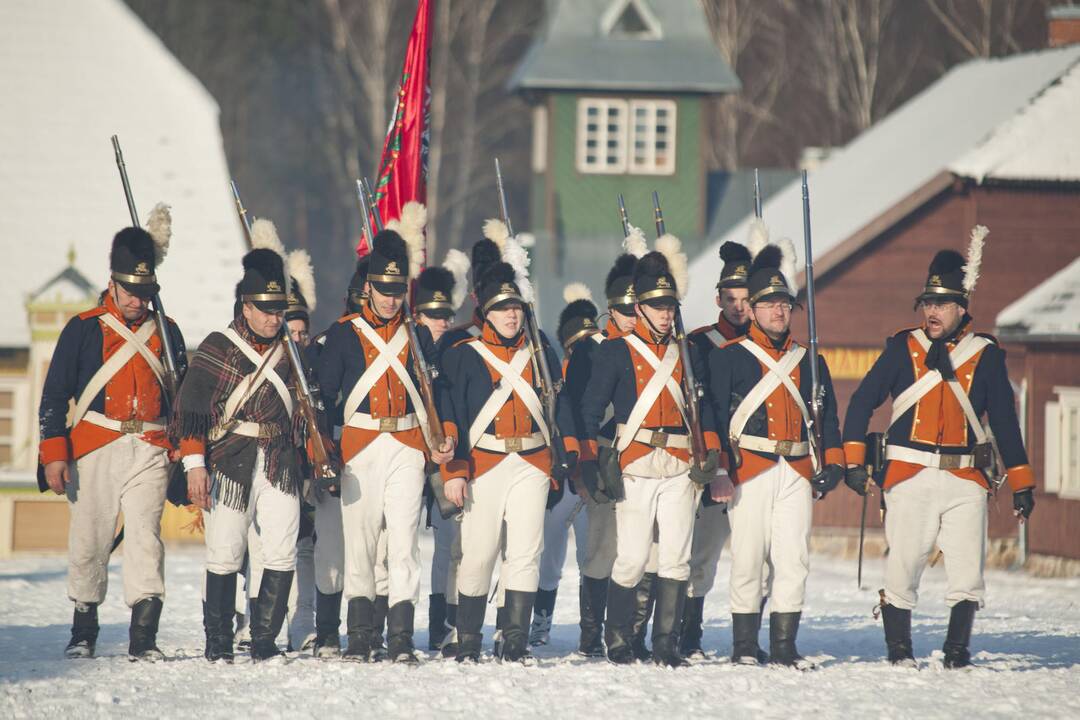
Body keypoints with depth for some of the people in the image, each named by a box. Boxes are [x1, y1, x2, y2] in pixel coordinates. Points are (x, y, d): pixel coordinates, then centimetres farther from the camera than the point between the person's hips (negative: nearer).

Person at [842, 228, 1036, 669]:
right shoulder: (903, 348, 6)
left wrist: (1021, 483, 12)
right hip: (910, 477, -1)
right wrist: (853, 461, 0)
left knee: (968, 570, -6)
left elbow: (1005, 421, 13)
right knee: (903, 566, -3)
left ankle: (957, 650, 5)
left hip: (966, 481, 1)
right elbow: (862, 402, 8)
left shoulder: (986, 355, 8)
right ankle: (899, 650, 9)